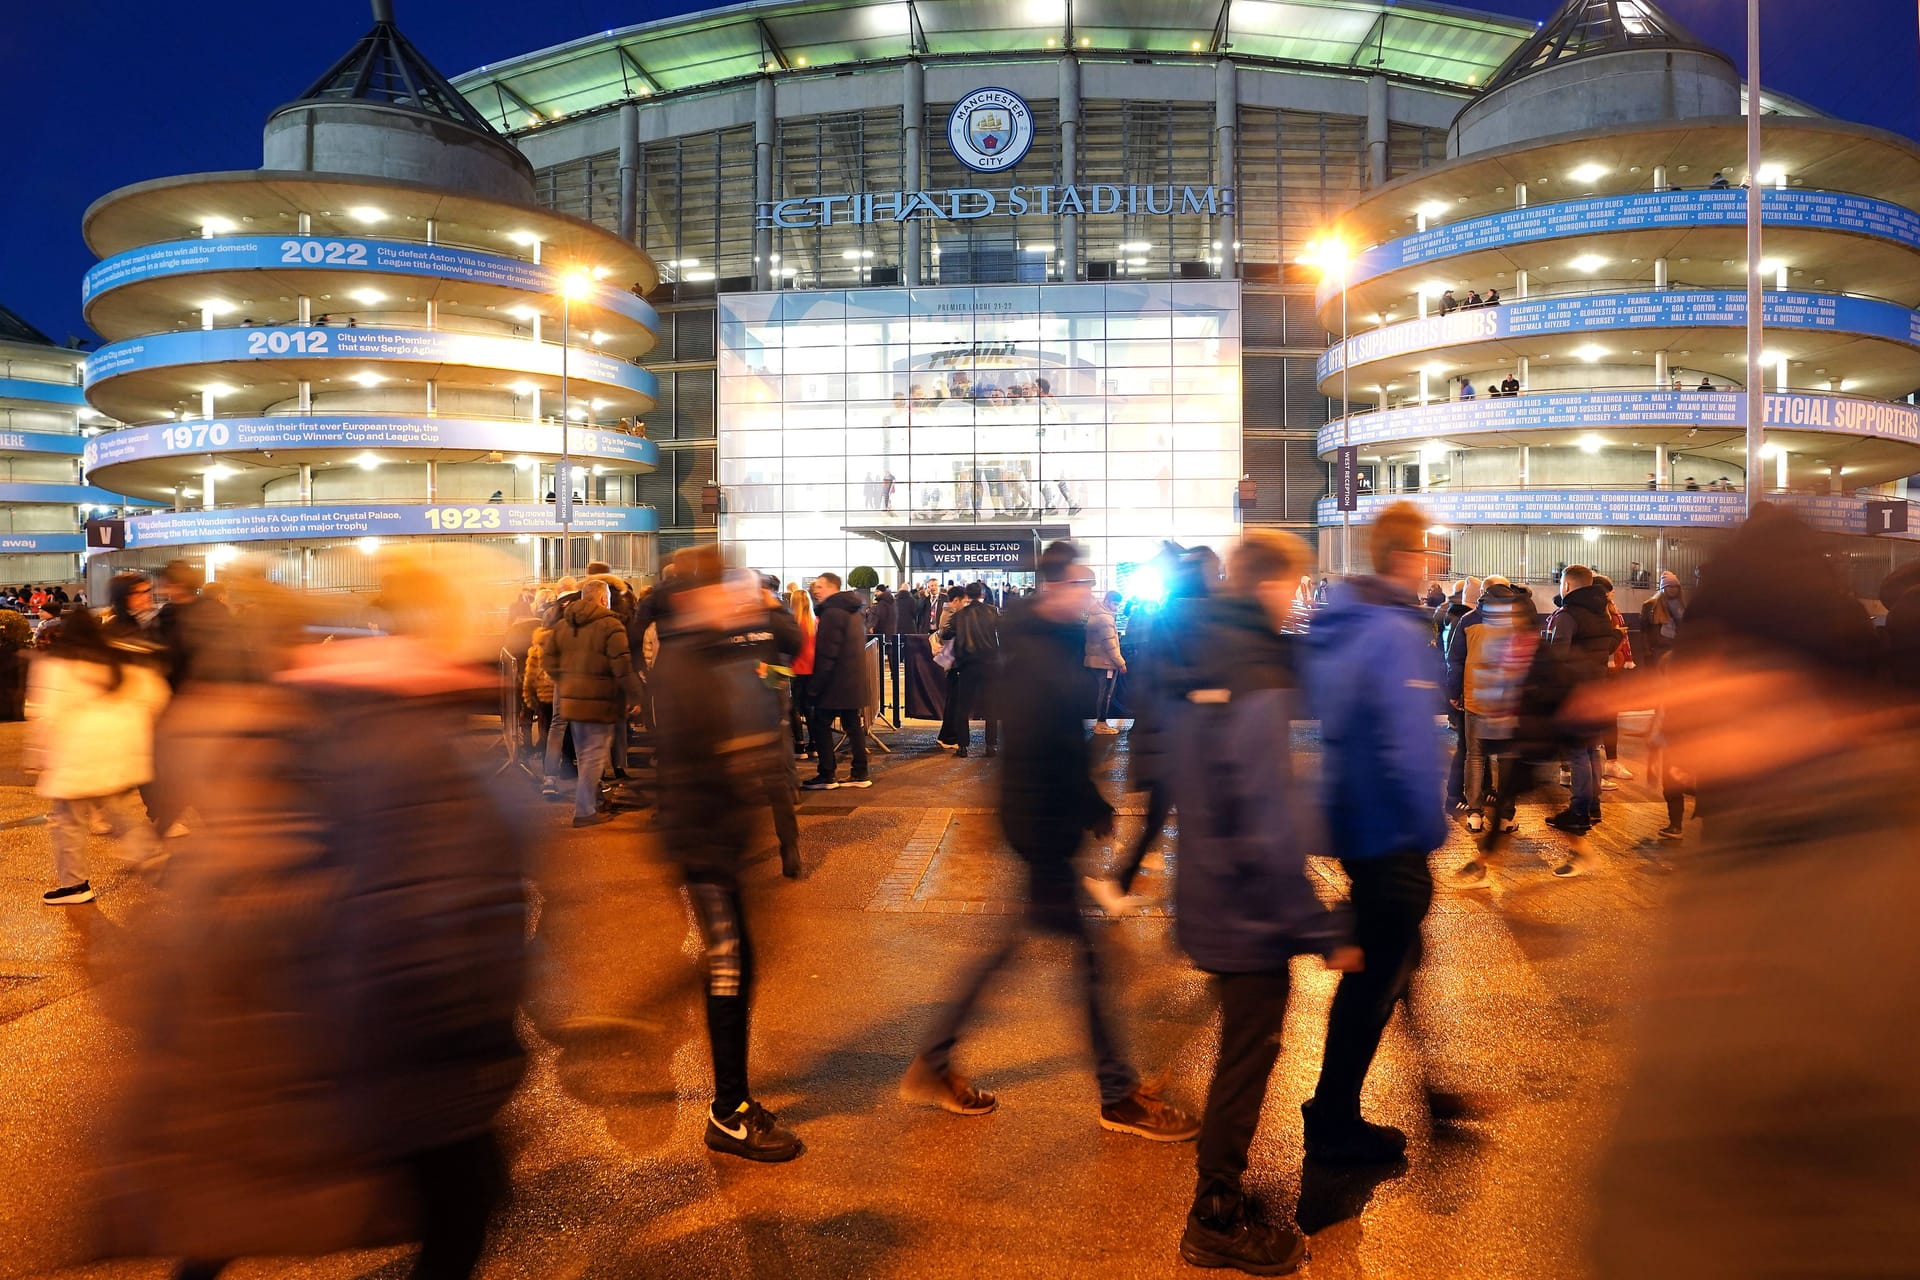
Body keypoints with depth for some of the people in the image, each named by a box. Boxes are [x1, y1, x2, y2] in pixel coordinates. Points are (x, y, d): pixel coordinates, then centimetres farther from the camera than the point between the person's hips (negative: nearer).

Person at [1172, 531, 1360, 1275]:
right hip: (1249, 915, -9)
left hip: (1211, 900, 9)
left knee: (1242, 1052, 22)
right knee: (1247, 1059, 6)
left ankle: (1220, 1196, 36)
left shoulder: (1208, 672, 7)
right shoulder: (1260, 691, -23)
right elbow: (1271, 831, -25)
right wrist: (1323, 932, -18)